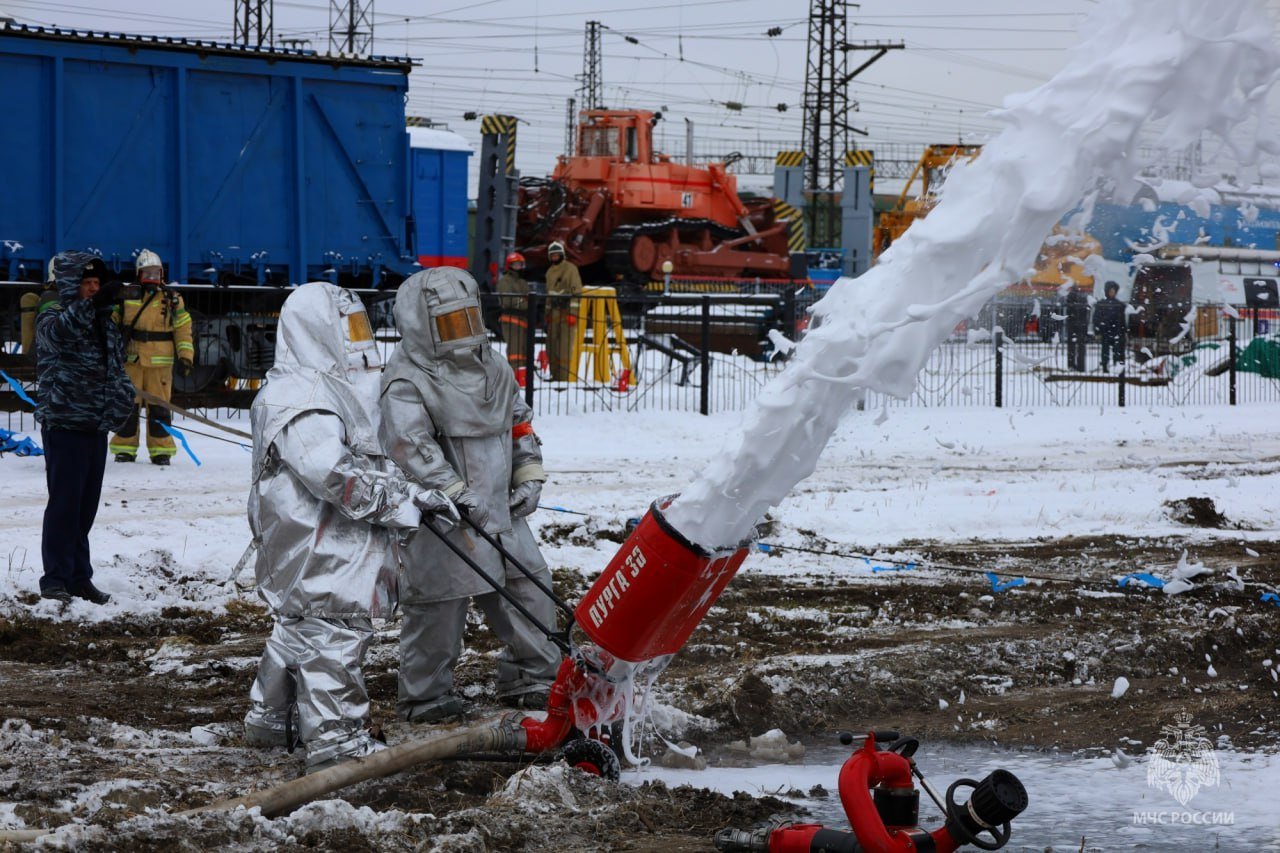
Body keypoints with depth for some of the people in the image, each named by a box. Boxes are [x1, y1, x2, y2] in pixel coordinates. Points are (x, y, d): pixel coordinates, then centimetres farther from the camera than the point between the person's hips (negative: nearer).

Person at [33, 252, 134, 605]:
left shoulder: (104, 322, 15)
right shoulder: (53, 316, -6)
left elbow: (118, 370, 19)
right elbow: (59, 332, -32)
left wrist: (117, 410, 2)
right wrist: (93, 304, -47)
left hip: (96, 427, 7)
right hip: (64, 426, -6)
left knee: (86, 505, 11)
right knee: (64, 503, -7)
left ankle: (80, 578, 17)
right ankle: (55, 579, -2)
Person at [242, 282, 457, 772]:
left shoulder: (337, 391, 18)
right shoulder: (300, 402, -19)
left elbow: (369, 465, 26)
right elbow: (339, 476, -29)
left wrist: (411, 493, 15)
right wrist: (408, 504, -26)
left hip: (330, 544, 12)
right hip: (317, 554, -12)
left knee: (298, 630, 21)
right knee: (332, 633, -10)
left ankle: (270, 719, 34)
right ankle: (335, 739, -9)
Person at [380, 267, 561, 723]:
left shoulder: (490, 368, 13)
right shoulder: (406, 381, -11)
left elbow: (520, 424, 22)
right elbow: (412, 446, -21)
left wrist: (529, 476, 10)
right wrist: (456, 493, -24)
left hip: (500, 510, 7)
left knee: (529, 586, 9)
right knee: (439, 603, -2)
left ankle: (534, 676, 23)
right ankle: (425, 694, 12)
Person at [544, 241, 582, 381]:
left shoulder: (570, 268, -3)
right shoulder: (550, 271, 19)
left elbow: (576, 291, -9)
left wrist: (573, 312, -15)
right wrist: (548, 312, 20)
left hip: (566, 311, -7)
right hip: (553, 312, 7)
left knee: (565, 345, -11)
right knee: (551, 345, 6)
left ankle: (564, 376, -12)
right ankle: (556, 375, 15)